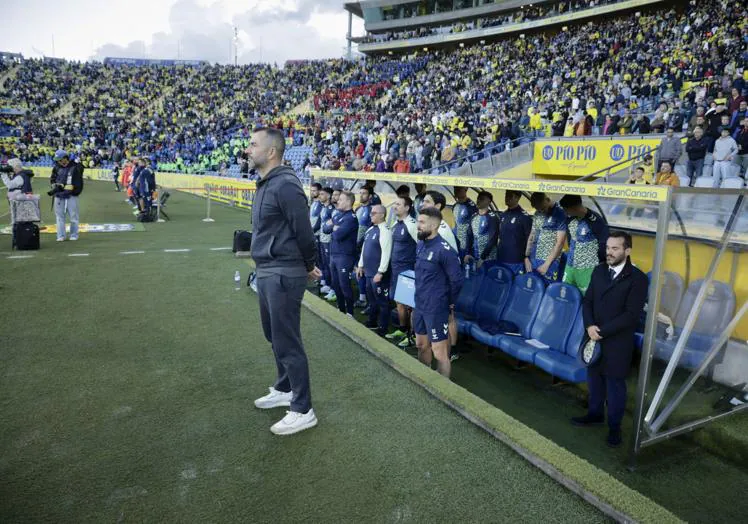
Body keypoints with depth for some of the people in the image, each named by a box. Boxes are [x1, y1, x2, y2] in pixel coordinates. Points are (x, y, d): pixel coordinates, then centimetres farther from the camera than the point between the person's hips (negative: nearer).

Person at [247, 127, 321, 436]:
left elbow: (303, 230, -18)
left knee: (287, 342, -3)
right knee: (275, 335, 21)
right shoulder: (265, 184, 12)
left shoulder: (285, 185, -19)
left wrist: (308, 266, -3)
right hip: (267, 273, 10)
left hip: (284, 275, -10)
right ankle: (285, 389, 39)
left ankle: (303, 411, 10)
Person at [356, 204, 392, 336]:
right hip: (369, 271, 9)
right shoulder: (370, 229, 12)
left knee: (381, 301, 2)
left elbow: (386, 253, -22)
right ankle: (372, 322, 37)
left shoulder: (385, 231, -17)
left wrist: (380, 272, -23)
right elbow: (364, 248, 20)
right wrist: (361, 265, 20)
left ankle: (383, 329, 13)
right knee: (371, 299, 21)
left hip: (378, 273, -9)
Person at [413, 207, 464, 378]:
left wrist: (450, 302, -5)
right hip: (419, 306, 8)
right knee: (421, 345, 22)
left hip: (436, 309, -8)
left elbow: (457, 280, -17)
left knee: (440, 353, 2)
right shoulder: (420, 245, 4)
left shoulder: (444, 250, -20)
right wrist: (421, 295, 15)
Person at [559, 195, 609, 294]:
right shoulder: (570, 219, 2)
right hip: (570, 266, 7)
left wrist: (599, 265, 0)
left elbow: (604, 245, -11)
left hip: (588, 269, -7)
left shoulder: (596, 221, -19)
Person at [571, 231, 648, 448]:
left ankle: (614, 426, 26)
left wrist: (602, 331, -19)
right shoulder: (599, 270, 4)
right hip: (594, 337, 5)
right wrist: (590, 326, -12)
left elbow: (631, 315, -18)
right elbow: (587, 301, 5)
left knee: (615, 385, 8)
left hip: (617, 342, -5)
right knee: (594, 378, 19)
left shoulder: (637, 278, -14)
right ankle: (595, 414, 39)